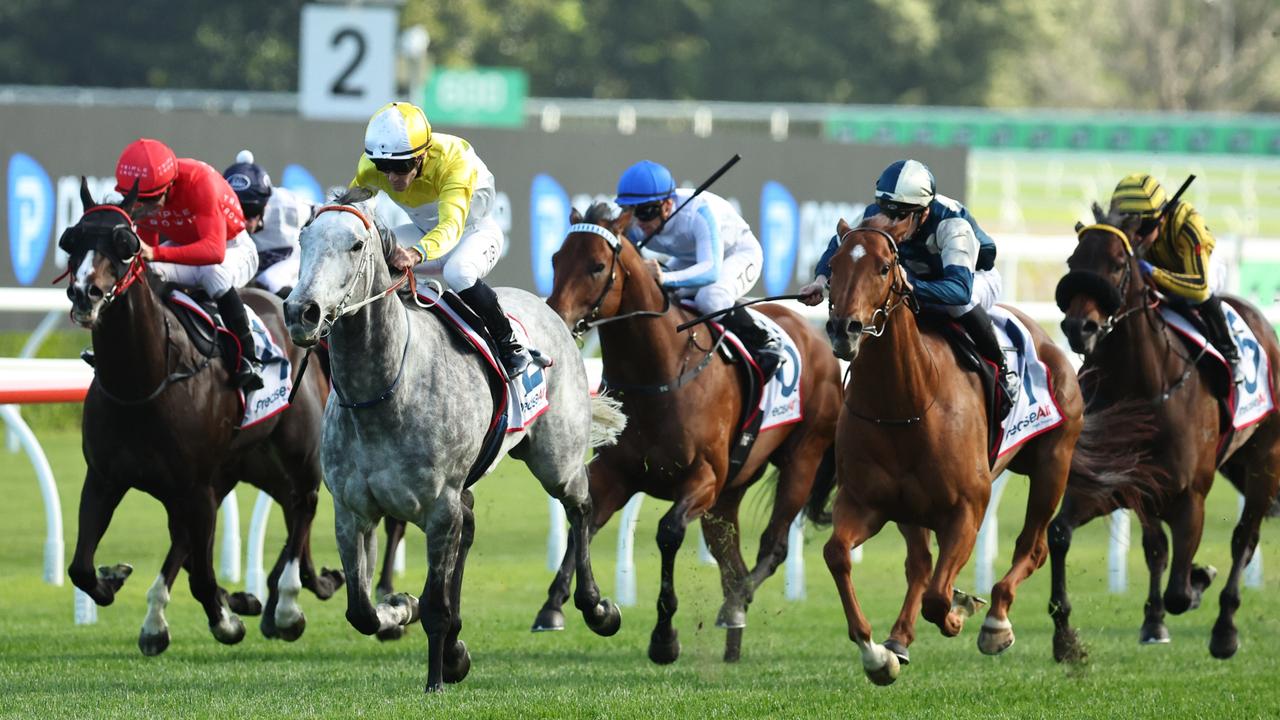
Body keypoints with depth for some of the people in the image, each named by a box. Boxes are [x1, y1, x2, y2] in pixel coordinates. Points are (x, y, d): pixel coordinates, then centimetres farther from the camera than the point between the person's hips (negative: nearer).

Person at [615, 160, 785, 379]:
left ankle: (763, 343, -15)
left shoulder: (698, 211, -40)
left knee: (710, 299, -37)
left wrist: (666, 278, -66)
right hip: (689, 260, 7)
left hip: (738, 254, -7)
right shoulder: (631, 224, -23)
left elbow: (711, 269, -50)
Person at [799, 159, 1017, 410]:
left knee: (960, 301, -40)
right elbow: (839, 246, -6)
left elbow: (960, 289, -53)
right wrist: (821, 279, -28)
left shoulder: (952, 225, -40)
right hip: (921, 277, 5)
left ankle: (1002, 370, -16)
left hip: (976, 277, -5)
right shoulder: (875, 217, -25)